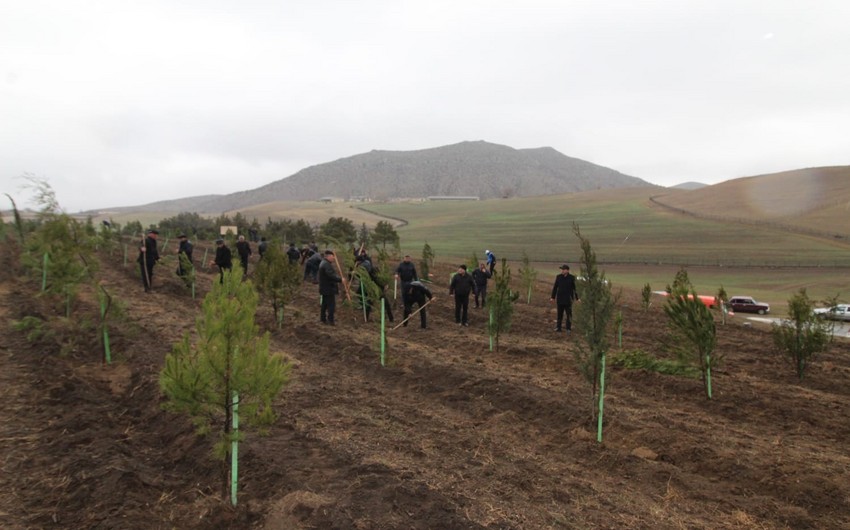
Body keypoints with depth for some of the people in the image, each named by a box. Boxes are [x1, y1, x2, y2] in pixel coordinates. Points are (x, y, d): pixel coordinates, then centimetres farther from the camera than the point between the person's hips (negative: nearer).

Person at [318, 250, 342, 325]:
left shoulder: (323, 263, 15)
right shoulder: (327, 265, -20)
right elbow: (331, 275, -27)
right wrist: (340, 279, -20)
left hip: (324, 288, 11)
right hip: (329, 289, -11)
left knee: (324, 304, 16)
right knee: (331, 305, -5)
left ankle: (323, 319, 23)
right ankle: (331, 321, -3)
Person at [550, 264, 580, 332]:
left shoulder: (572, 278, -4)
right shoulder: (558, 277, 2)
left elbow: (575, 288, 0)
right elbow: (555, 287, 8)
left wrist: (577, 298, 0)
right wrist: (553, 297, 8)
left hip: (568, 299, -2)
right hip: (560, 299, 2)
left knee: (569, 314, 4)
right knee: (559, 314, 9)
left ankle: (569, 328, 13)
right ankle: (558, 327, 17)